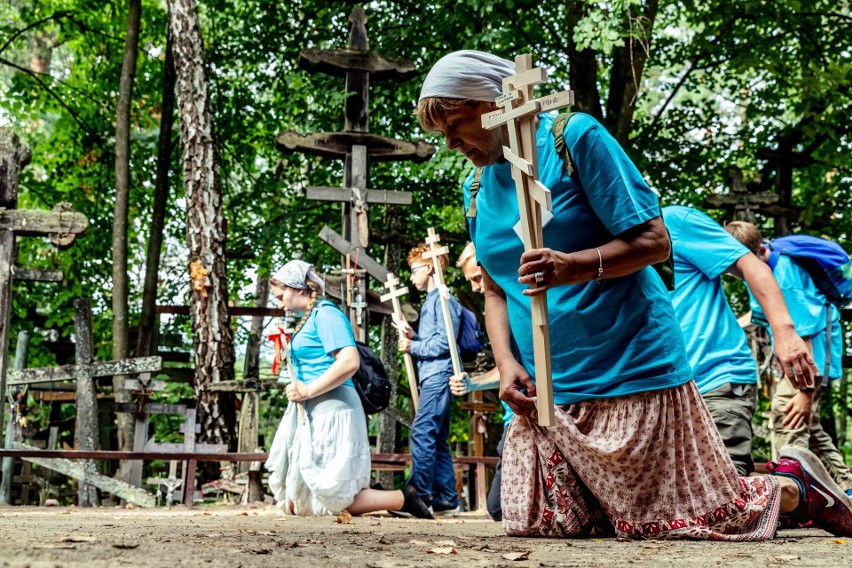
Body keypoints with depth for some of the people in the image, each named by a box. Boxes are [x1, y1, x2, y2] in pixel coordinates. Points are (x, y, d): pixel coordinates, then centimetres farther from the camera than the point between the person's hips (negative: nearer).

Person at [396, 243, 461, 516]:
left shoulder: (443, 299, -7)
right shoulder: (431, 300, 23)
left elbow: (444, 342, -16)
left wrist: (413, 347, -9)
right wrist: (414, 336, 9)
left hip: (439, 375, -11)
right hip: (432, 376, 11)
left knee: (421, 434, -17)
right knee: (437, 440, 9)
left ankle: (419, 496, -19)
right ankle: (446, 500, 11)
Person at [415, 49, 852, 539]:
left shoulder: (575, 136, -8)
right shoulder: (477, 188, 11)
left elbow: (654, 242, -11)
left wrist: (575, 266, -28)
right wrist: (506, 363, -2)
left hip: (630, 370, -6)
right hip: (545, 391, 7)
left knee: (678, 521, -5)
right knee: (532, 525, 0)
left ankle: (795, 484, 26)